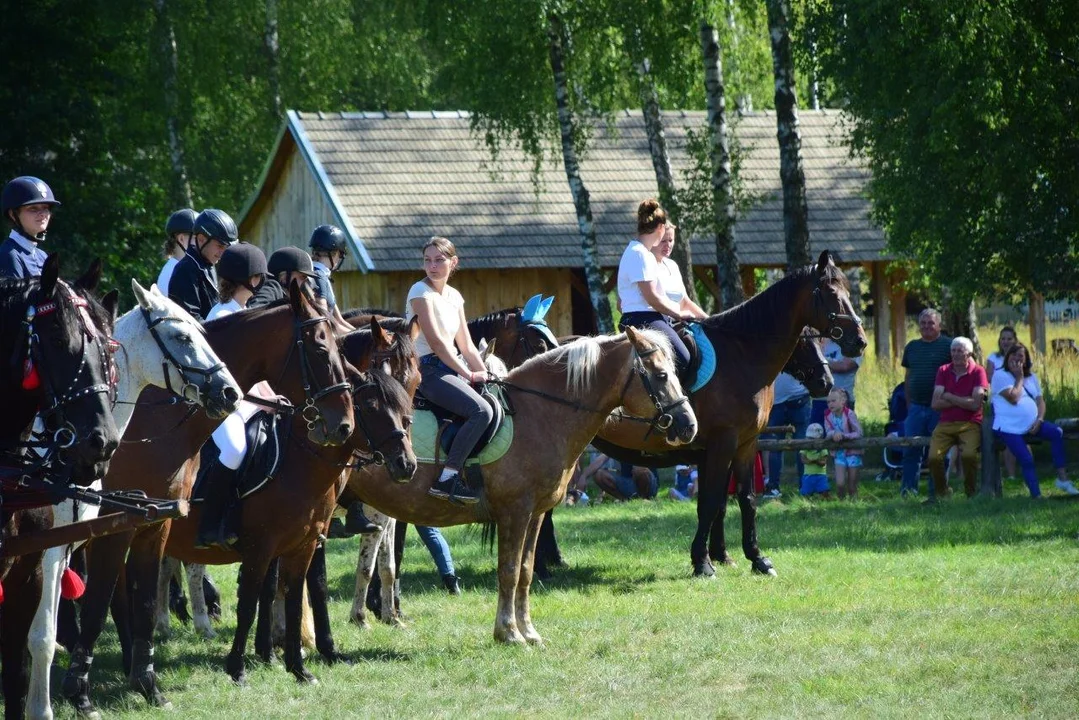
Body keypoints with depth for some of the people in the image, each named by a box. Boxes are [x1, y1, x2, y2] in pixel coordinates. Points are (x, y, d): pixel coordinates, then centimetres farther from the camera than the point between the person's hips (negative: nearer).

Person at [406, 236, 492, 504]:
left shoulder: (454, 297, 15)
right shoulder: (421, 292, -8)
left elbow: (466, 345, 16)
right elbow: (436, 342, -15)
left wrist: (485, 374, 2)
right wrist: (469, 375, -14)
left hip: (452, 369, 9)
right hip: (428, 370, -9)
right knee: (482, 411, -28)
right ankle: (447, 479, -29)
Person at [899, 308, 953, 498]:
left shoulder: (948, 345, -2)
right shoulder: (912, 347, 14)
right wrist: (909, 403, 13)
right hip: (916, 407, 4)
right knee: (910, 448, -1)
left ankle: (937, 490, 7)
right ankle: (908, 487, 4)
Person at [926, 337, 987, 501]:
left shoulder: (978, 372, 0)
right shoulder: (943, 371, 10)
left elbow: (975, 404, -11)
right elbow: (935, 404, 1)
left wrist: (949, 397, -3)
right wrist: (962, 401, -6)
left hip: (970, 424, -3)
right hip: (945, 424, 3)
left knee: (969, 455, -31)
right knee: (934, 457, -22)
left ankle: (971, 492, -5)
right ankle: (941, 492, 6)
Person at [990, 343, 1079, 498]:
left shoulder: (1031, 377, 17)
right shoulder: (1000, 375, -3)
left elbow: (1040, 401, 11)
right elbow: (1013, 398, -16)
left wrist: (1039, 420, -7)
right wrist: (1019, 378, -5)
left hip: (1031, 425, 6)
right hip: (1009, 427, -6)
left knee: (1057, 432, -17)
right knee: (1026, 460, -20)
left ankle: (1062, 478, -17)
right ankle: (1036, 495, -16)